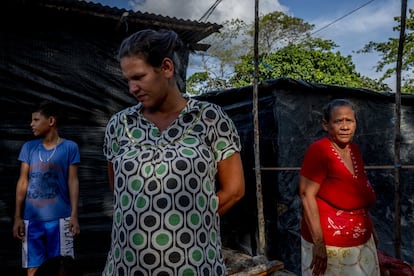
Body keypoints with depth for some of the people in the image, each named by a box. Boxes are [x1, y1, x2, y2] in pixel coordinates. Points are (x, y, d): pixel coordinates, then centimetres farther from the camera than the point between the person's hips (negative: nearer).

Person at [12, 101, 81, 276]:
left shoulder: (70, 147, -2)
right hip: (31, 219, 3)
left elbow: (73, 181, -3)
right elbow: (23, 182, 7)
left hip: (60, 218, -2)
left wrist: (74, 215, -8)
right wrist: (17, 217, 4)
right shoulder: (28, 148, 6)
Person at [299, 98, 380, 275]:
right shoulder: (319, 150, -19)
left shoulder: (354, 149, 4)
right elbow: (307, 195, -23)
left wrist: (371, 230, 17)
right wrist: (318, 243, -24)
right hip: (329, 244, -7)